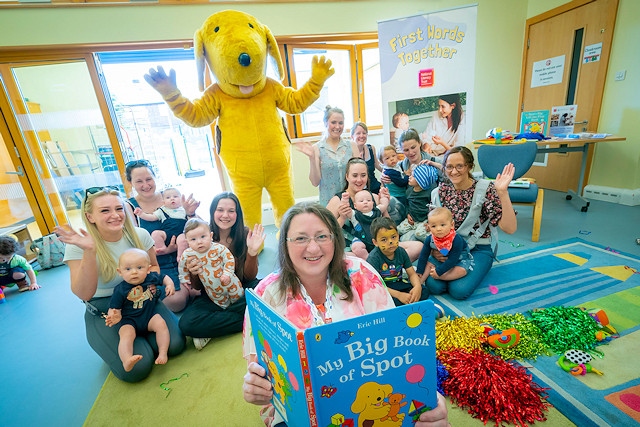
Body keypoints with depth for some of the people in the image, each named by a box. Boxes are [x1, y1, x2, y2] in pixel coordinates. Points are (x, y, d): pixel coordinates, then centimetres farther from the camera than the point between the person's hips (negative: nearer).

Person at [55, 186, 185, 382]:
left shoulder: (140, 235, -7)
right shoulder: (79, 245, -14)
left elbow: (154, 266, 9)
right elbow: (84, 294, -22)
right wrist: (89, 251, -33)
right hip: (104, 313, -2)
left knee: (174, 345, -18)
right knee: (137, 368, -19)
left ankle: (140, 335, 14)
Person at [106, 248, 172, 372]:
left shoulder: (151, 278, -5)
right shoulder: (120, 290, -12)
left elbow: (164, 277, 16)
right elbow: (113, 309, -9)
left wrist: (170, 284, -5)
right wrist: (115, 316, -32)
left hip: (150, 316, 2)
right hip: (129, 321, -1)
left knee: (161, 324, -23)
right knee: (126, 334, -29)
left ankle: (163, 353, -17)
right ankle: (127, 361, -44)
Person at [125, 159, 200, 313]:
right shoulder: (129, 207, -1)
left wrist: (190, 213, -13)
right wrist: (165, 250, -18)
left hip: (182, 258, 2)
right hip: (156, 266, -1)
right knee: (176, 300, -24)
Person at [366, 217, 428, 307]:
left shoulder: (401, 252, -4)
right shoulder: (373, 258, -20)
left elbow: (412, 273, 0)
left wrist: (417, 286, -23)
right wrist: (399, 295, -28)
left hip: (399, 284, 5)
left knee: (424, 291, -12)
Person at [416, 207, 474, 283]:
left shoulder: (457, 240, -34)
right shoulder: (429, 239, -21)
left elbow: (452, 260, -32)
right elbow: (424, 255, -10)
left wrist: (438, 271, -32)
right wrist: (419, 271, -11)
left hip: (459, 258, -4)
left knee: (461, 270, -29)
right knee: (428, 264, -8)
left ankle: (438, 276, -27)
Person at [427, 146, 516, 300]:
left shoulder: (485, 189, -10)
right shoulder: (439, 192, 0)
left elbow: (509, 228, -21)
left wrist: (503, 192, -30)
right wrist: (433, 249, -9)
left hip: (477, 249, -2)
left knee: (459, 290, -25)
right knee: (433, 286, -21)